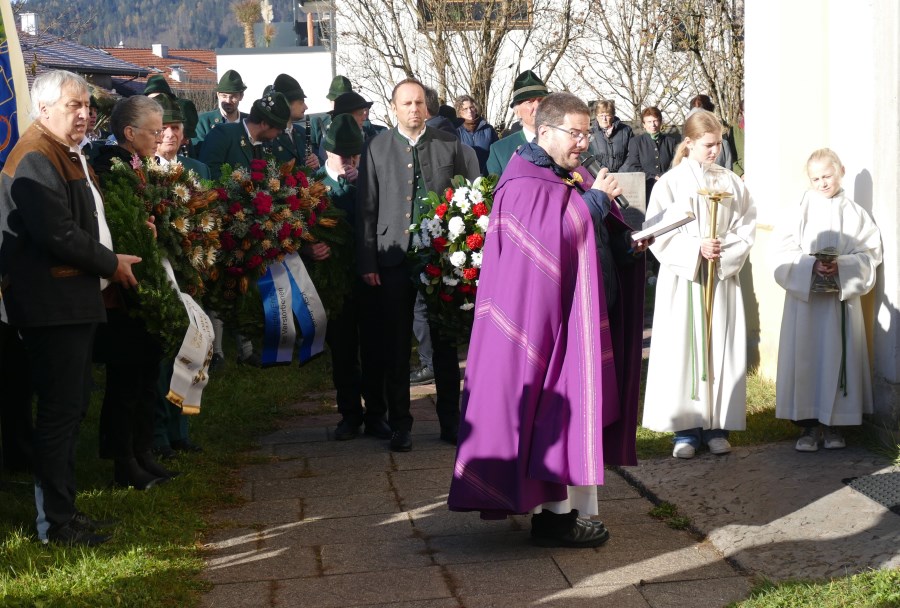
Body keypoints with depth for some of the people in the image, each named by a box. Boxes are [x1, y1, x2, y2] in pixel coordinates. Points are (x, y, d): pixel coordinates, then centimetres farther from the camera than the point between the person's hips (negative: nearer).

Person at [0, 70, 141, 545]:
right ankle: (56, 522, 4)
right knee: (60, 411, -4)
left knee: (70, 408, 15)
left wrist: (110, 261, 8)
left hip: (73, 300, 10)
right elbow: (58, 234, -22)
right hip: (52, 305, -10)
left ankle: (64, 509, 24)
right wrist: (111, 264, -10)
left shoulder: (69, 154, 17)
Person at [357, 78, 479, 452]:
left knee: (446, 342, 8)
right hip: (394, 257, -1)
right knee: (396, 346, 5)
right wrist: (367, 262, -4)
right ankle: (400, 425, 16)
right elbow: (366, 208, 1)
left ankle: (450, 421, 19)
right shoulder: (377, 148, 3)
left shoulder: (449, 146, 5)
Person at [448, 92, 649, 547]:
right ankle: (555, 514, 3)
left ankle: (559, 505, 18)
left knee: (574, 409, 11)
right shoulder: (524, 185, -12)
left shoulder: (574, 177, 15)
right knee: (557, 409, -5)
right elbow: (552, 237, -24)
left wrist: (628, 242, 1)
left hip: (584, 316, 9)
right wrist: (595, 200, -16)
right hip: (546, 318, -9)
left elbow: (598, 236, 21)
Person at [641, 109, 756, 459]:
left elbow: (746, 229, 5)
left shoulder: (732, 183, 6)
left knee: (722, 350, 3)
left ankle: (717, 426, 12)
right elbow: (658, 233, -6)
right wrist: (696, 249, -17)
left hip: (723, 279, 2)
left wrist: (725, 251, -13)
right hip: (683, 279, -2)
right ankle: (685, 429, 6)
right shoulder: (671, 183, -2)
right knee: (682, 349, -2)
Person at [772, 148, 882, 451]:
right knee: (805, 357, 0)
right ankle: (809, 424, 9)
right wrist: (811, 266, -19)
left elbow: (870, 255, 0)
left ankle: (835, 423, 14)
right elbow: (782, 255, -3)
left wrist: (841, 267, -17)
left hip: (842, 299, 0)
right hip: (804, 297, 0)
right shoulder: (799, 213, 2)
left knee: (838, 356, 2)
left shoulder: (854, 214, 3)